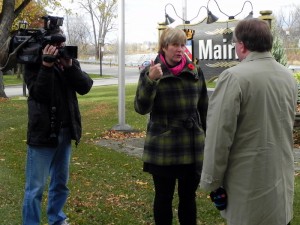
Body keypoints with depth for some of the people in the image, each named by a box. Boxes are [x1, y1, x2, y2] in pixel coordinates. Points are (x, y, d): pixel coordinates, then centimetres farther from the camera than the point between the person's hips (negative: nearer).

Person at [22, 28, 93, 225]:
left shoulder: (69, 62, 7)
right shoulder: (34, 64, -7)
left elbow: (85, 87, -5)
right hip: (43, 132, -5)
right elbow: (39, 94, -20)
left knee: (61, 182, 18)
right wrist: (46, 65, -27)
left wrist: (69, 66, -17)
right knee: (36, 187, -2)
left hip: (65, 132, 6)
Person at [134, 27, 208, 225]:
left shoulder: (195, 72, 4)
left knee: (189, 197, 12)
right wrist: (150, 81, -28)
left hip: (193, 149, 2)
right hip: (163, 150, -2)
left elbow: (204, 110, 11)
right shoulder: (150, 73, -3)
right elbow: (141, 108, -14)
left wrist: (208, 140, 11)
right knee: (164, 198, 9)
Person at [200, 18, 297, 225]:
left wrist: (212, 181, -10)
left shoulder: (234, 77, -18)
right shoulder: (288, 76, 6)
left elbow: (220, 134, -19)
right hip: (282, 179, 6)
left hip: (249, 182, -6)